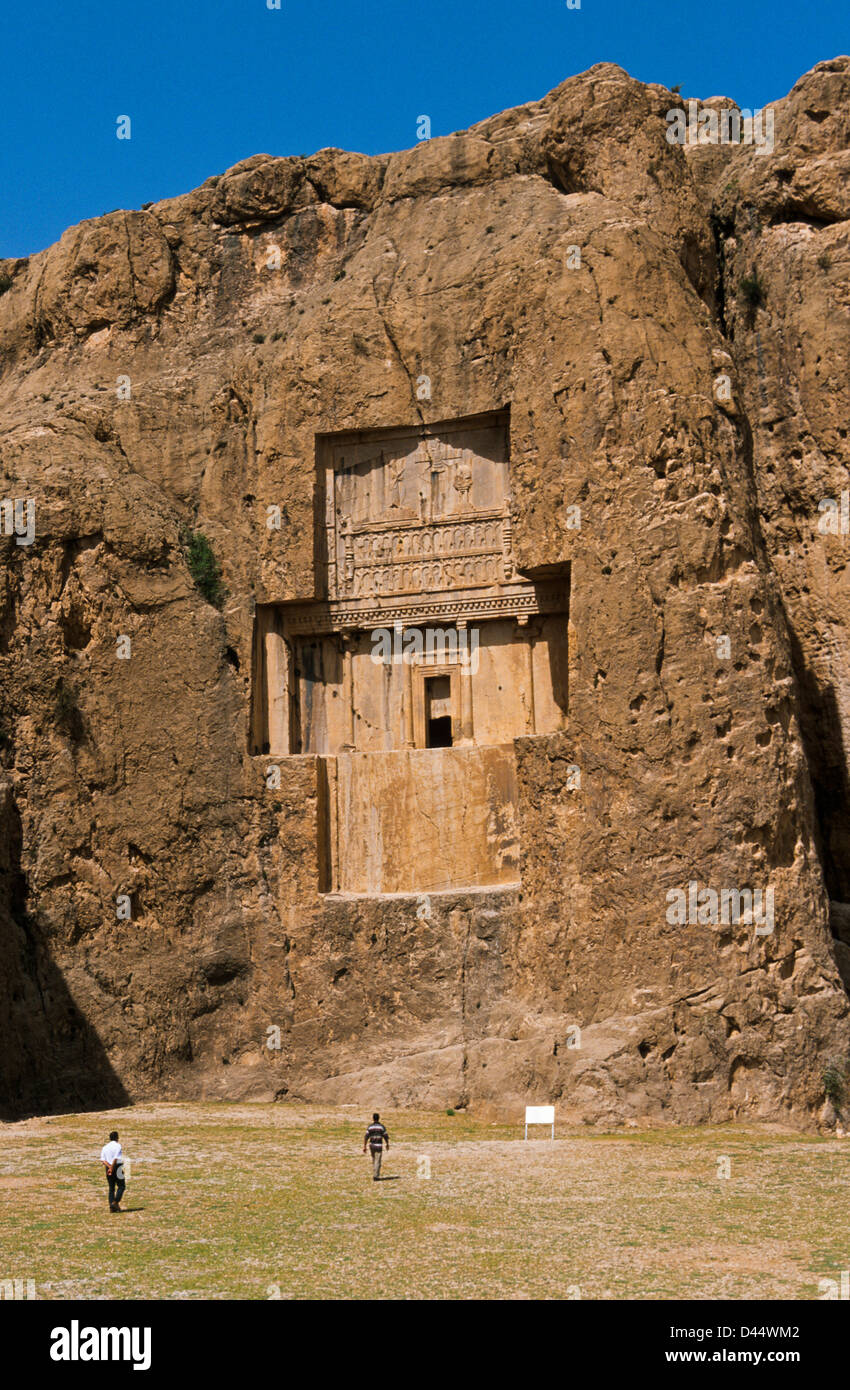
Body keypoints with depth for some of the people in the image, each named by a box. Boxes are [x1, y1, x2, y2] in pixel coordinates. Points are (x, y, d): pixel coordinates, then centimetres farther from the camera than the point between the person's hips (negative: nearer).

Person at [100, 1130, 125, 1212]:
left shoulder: (105, 1147, 10)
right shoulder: (118, 1146, -6)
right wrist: (112, 1168, -13)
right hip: (117, 1167, -5)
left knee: (111, 1188, 9)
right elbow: (116, 1159, -16)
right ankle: (116, 1202, -11)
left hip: (108, 1168, 5)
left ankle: (111, 1206, 2)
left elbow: (102, 1160, -1)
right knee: (121, 1186, 5)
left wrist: (109, 1167, -10)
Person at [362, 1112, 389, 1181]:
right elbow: (386, 1137, -5)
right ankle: (375, 1176, -8)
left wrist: (364, 1147, -1)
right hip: (379, 1146, -3)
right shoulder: (381, 1126, -9)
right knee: (377, 1162, -1)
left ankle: (375, 1174, 26)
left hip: (372, 1145, 3)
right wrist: (387, 1144, 13)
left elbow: (365, 1137, -6)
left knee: (374, 1160, 21)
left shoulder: (370, 1127, -3)